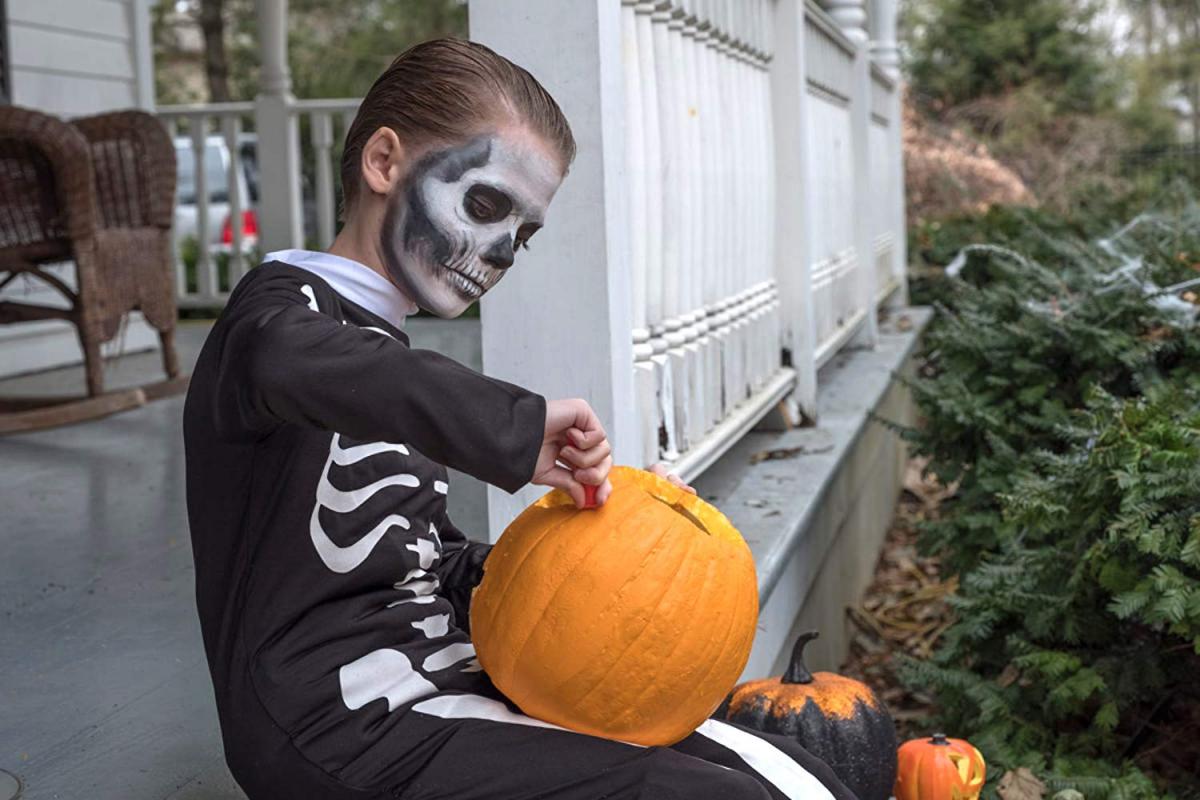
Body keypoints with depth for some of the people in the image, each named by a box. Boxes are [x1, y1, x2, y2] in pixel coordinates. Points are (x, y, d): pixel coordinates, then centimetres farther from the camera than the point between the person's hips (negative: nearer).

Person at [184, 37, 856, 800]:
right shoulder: (282, 306, -4)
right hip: (350, 731, -8)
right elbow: (296, 362, -32)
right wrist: (512, 426, -33)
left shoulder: (389, 346, 21)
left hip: (446, 688, 8)